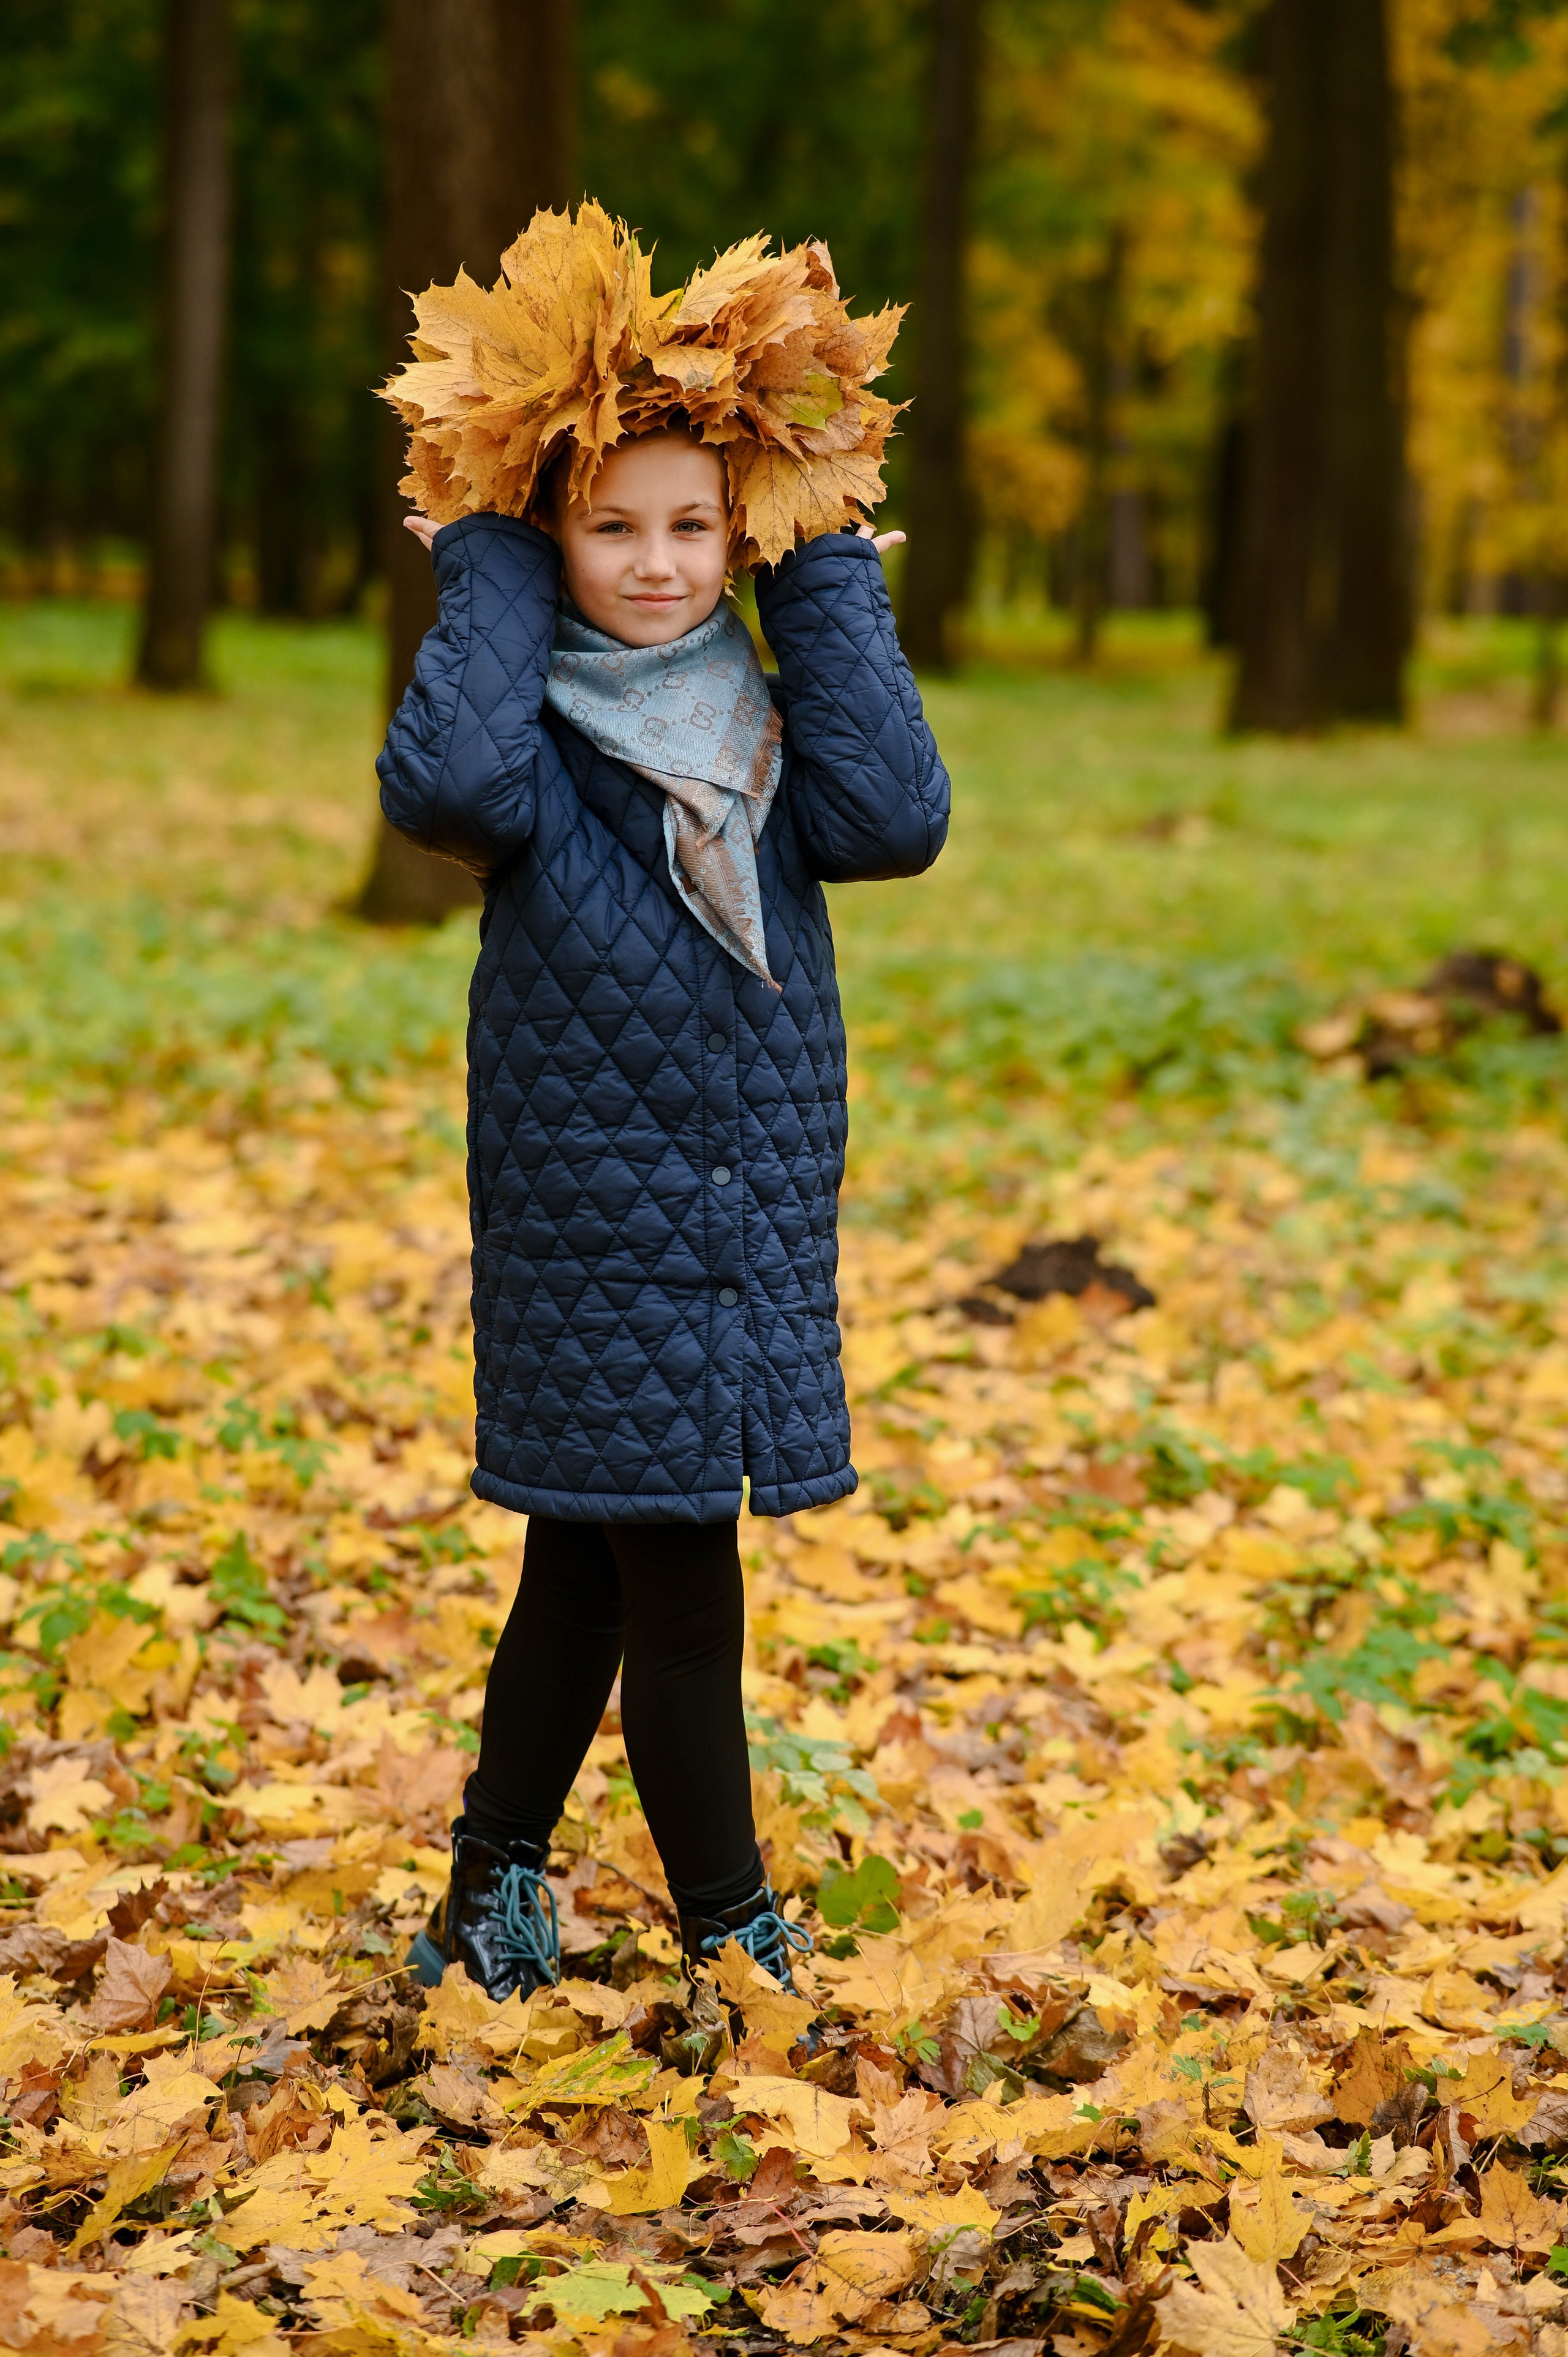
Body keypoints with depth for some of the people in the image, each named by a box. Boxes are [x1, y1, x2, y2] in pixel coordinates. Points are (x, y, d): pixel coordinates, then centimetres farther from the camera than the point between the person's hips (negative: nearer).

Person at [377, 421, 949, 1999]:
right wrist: (493, 566, -18)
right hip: (597, 1246, -5)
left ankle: (490, 1896, 32)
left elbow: (894, 820, -12)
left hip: (753, 1237, 5)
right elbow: (442, 783, -31)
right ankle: (735, 1941, 16)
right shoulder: (538, 729, -7)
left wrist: (827, 573, -8)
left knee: (587, 1579, 17)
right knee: (681, 1604, 0)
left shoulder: (765, 725, 7)